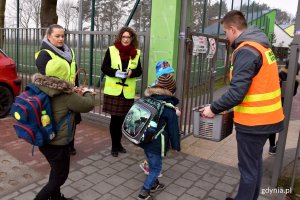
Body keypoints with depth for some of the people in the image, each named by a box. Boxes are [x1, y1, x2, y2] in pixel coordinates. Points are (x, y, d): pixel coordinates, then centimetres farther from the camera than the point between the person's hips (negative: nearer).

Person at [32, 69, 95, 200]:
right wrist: (87, 93, 6)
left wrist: (74, 93, 10)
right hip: (57, 144, -8)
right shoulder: (65, 95, -26)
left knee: (56, 170, 28)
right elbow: (88, 105, -14)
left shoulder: (41, 89, -5)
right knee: (60, 176, 13)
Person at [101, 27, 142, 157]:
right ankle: (114, 145, 19)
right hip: (113, 90, -2)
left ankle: (118, 143, 29)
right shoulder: (111, 50, -2)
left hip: (128, 91, 2)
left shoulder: (136, 53, 4)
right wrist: (115, 72, -20)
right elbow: (104, 68, -2)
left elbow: (139, 71, 7)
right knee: (115, 118, 2)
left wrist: (132, 72, -15)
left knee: (122, 118, 10)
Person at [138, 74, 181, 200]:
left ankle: (154, 184, 41)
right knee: (156, 167, 7)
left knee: (152, 163, 24)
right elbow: (173, 128, -10)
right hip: (156, 142, -7)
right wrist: (176, 144, 0)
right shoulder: (169, 106, -14)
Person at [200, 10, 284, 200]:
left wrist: (214, 108, -13)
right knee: (255, 161, 22)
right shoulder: (261, 45, 10)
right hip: (266, 117, 10)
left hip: (253, 121, -10)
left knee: (248, 167, 5)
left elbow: (236, 92, -26)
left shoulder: (246, 51, -19)